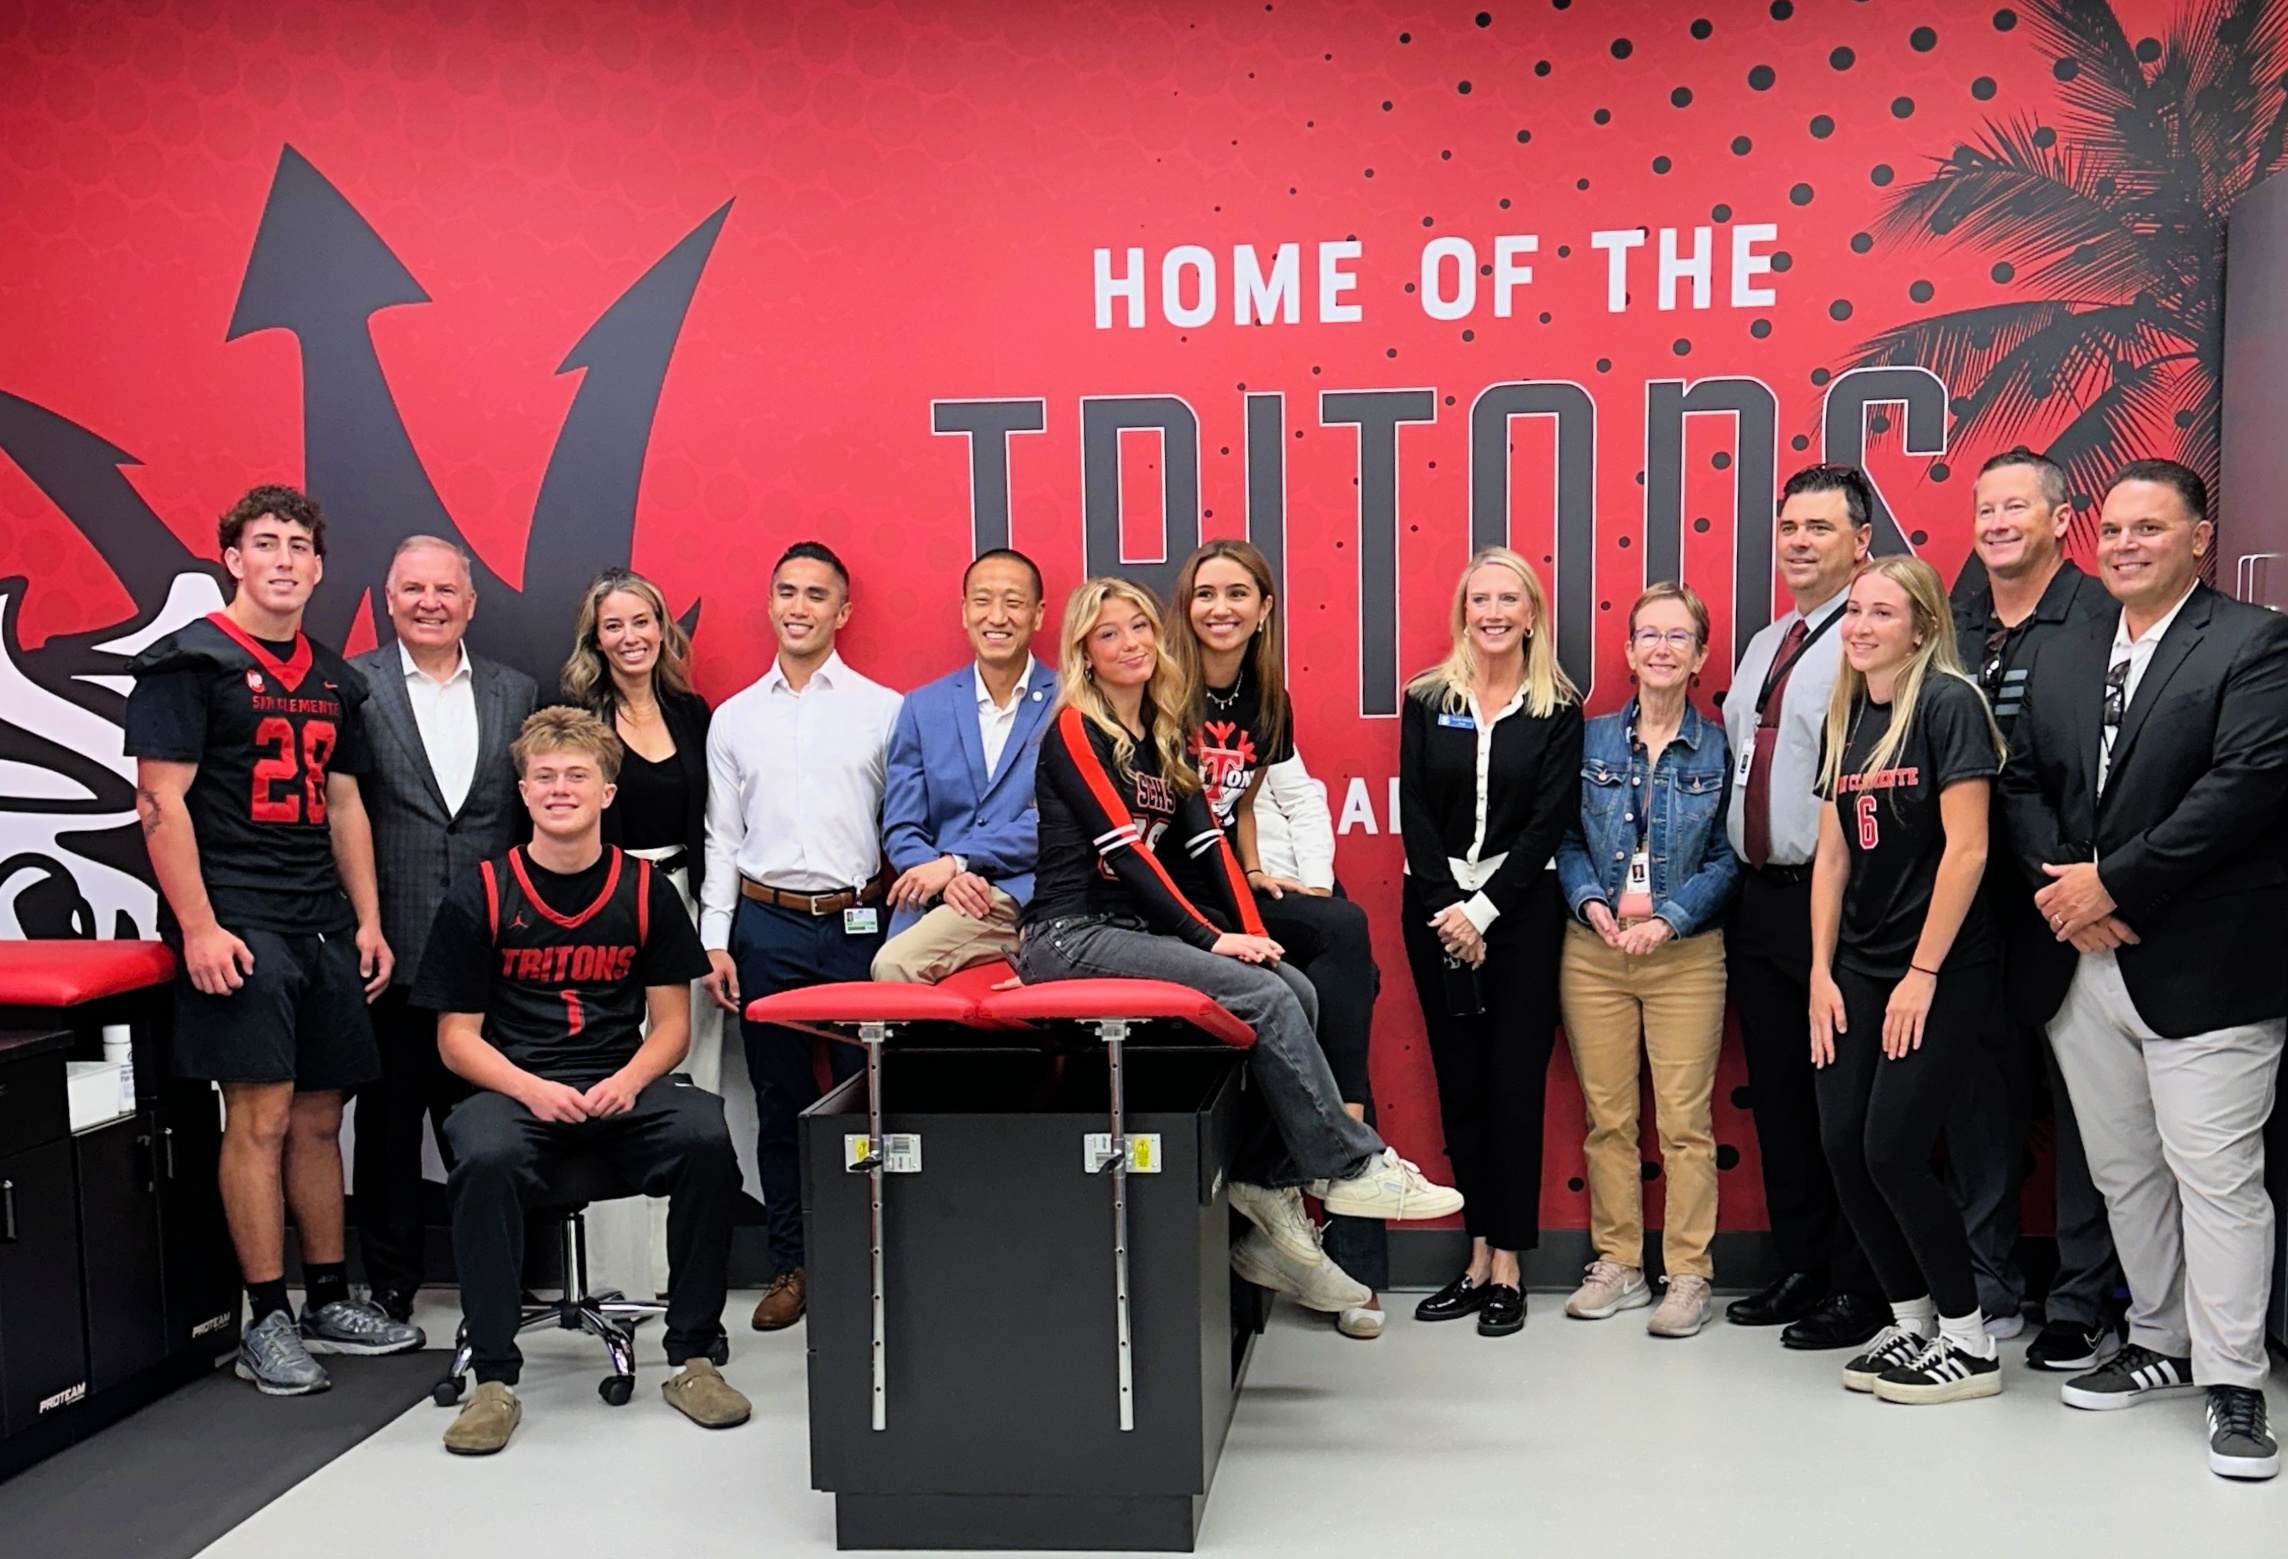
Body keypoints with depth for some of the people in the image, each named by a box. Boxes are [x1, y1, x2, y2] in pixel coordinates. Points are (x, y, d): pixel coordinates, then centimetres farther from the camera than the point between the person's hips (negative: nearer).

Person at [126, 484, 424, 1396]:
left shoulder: (333, 678, 16)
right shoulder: (189, 662, -4)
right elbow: (161, 801, -10)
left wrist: (368, 923, 12)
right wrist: (198, 926, -16)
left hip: (323, 928, 6)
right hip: (238, 927, -6)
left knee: (320, 1117, 11)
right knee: (260, 1117, -5)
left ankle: (331, 1301, 21)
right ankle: (267, 1323, 5)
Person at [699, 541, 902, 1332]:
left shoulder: (883, 710, 3)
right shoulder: (734, 718, 11)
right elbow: (722, 839, 10)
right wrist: (715, 941, 3)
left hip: (858, 924, -2)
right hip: (766, 927, 2)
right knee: (780, 1105, 9)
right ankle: (790, 1266, 21)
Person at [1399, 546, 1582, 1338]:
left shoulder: (1558, 709, 1)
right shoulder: (1427, 700, 6)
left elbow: (1549, 821, -6)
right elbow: (1414, 813, 0)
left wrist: (1484, 910, -13)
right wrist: (1445, 908, -11)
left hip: (1522, 910, -2)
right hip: (1436, 910, 2)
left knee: (1515, 1083, 0)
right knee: (1458, 1084, 6)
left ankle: (1507, 1265, 8)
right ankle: (1479, 1255, 16)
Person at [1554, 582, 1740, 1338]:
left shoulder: (1720, 749, 1)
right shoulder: (1592, 739, 7)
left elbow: (1730, 858, -1)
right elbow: (1566, 840, 8)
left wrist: (1669, 918, -14)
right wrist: (1592, 901, -10)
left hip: (1686, 955, -2)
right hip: (1593, 950, 2)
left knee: (1685, 1120, -1)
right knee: (1607, 1117, 8)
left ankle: (1688, 1275, 11)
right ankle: (1617, 1265, 20)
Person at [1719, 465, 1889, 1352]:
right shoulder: (1762, 648, 16)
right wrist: (1737, 875, 15)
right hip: (1759, 898, 9)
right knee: (1777, 1094, 15)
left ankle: (1859, 1289, 15)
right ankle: (1800, 1268, 29)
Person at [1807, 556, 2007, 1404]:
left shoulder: (1948, 704, -11)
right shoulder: (1845, 717, 10)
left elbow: (1967, 848, -15)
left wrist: (1922, 975, -15)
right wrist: (1822, 971, 6)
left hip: (1942, 969, -7)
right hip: (1858, 967, 7)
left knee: (1894, 1151, -7)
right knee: (1843, 1146, 3)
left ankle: (1970, 1342, 12)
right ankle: (1910, 1319, 22)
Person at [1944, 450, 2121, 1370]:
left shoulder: (2101, 620, -6)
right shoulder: (1951, 623, 11)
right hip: (1967, 896, 5)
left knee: (2081, 1098, 5)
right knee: (1978, 1092, 12)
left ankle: (2085, 1303, 18)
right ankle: (1986, 1287, 26)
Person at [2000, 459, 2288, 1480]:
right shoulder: (2061, 659, 14)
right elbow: (2023, 785, 12)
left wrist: (2112, 883, -16)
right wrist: (2060, 889, -6)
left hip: (2202, 966, -6)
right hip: (2082, 965, 6)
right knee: (2123, 1173, 15)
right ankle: (2161, 1344, 30)